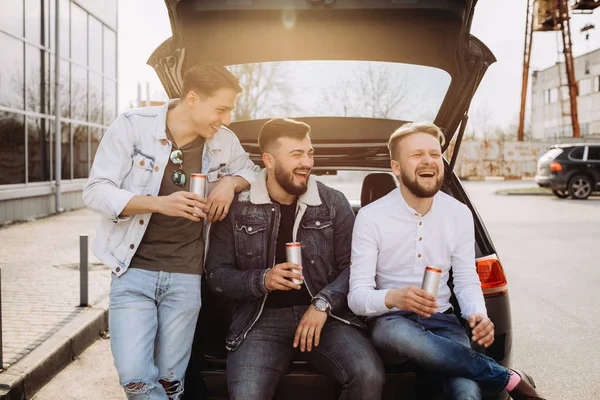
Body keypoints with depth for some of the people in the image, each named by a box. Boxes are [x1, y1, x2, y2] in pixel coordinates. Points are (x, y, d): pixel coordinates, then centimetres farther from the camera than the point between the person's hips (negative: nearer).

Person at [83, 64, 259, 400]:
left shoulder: (224, 141, 1)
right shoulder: (133, 126, -9)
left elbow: (250, 171, 22)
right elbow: (96, 191, -10)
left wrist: (230, 183, -3)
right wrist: (159, 203, -25)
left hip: (185, 276, 2)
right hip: (134, 270, -2)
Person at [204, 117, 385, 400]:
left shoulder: (334, 203, 4)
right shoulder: (237, 208, 1)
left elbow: (352, 266, 2)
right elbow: (216, 273, 4)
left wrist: (322, 304, -14)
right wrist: (262, 280, -14)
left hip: (325, 315, 2)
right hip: (262, 319, -1)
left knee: (369, 375, -25)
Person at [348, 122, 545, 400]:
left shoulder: (460, 214, 2)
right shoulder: (371, 217, -9)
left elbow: (466, 281, 7)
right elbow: (357, 295, -12)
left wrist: (478, 315, -16)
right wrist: (392, 298, -35)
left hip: (440, 319, 1)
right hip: (391, 320, 0)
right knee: (403, 335, -40)